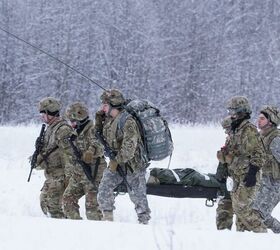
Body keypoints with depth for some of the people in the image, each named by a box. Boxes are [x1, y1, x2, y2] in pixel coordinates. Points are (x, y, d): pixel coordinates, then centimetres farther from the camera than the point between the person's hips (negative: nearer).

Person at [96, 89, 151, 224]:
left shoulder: (128, 122, -23)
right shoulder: (109, 120, 4)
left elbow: (129, 147, -27)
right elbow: (101, 134, 21)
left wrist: (116, 161, -23)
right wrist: (99, 118, 5)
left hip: (132, 164, -8)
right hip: (117, 163, 8)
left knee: (137, 195, 2)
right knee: (104, 188, -5)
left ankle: (144, 221, 15)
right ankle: (107, 217, 3)